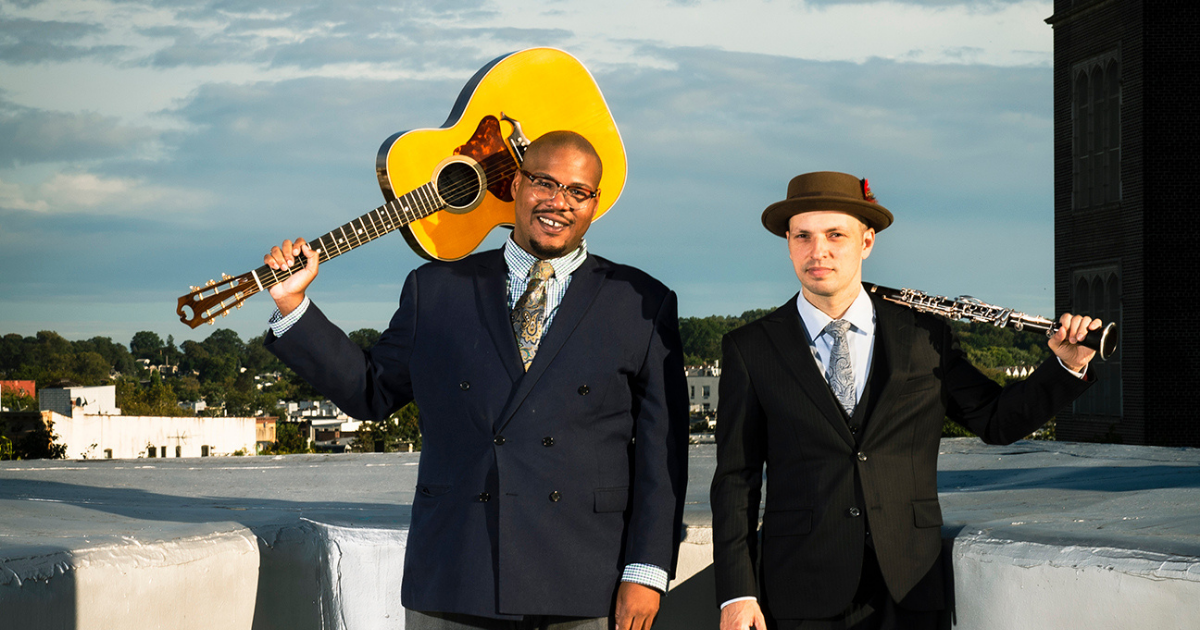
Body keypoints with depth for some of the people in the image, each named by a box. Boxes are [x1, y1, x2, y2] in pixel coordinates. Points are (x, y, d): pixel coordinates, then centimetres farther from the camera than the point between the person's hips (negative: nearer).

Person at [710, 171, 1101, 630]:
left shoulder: (926, 338, 5)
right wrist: (736, 592, -6)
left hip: (907, 592, 1)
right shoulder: (750, 350, 1)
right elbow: (736, 478, 1)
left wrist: (1068, 365, -1)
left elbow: (996, 420, 14)